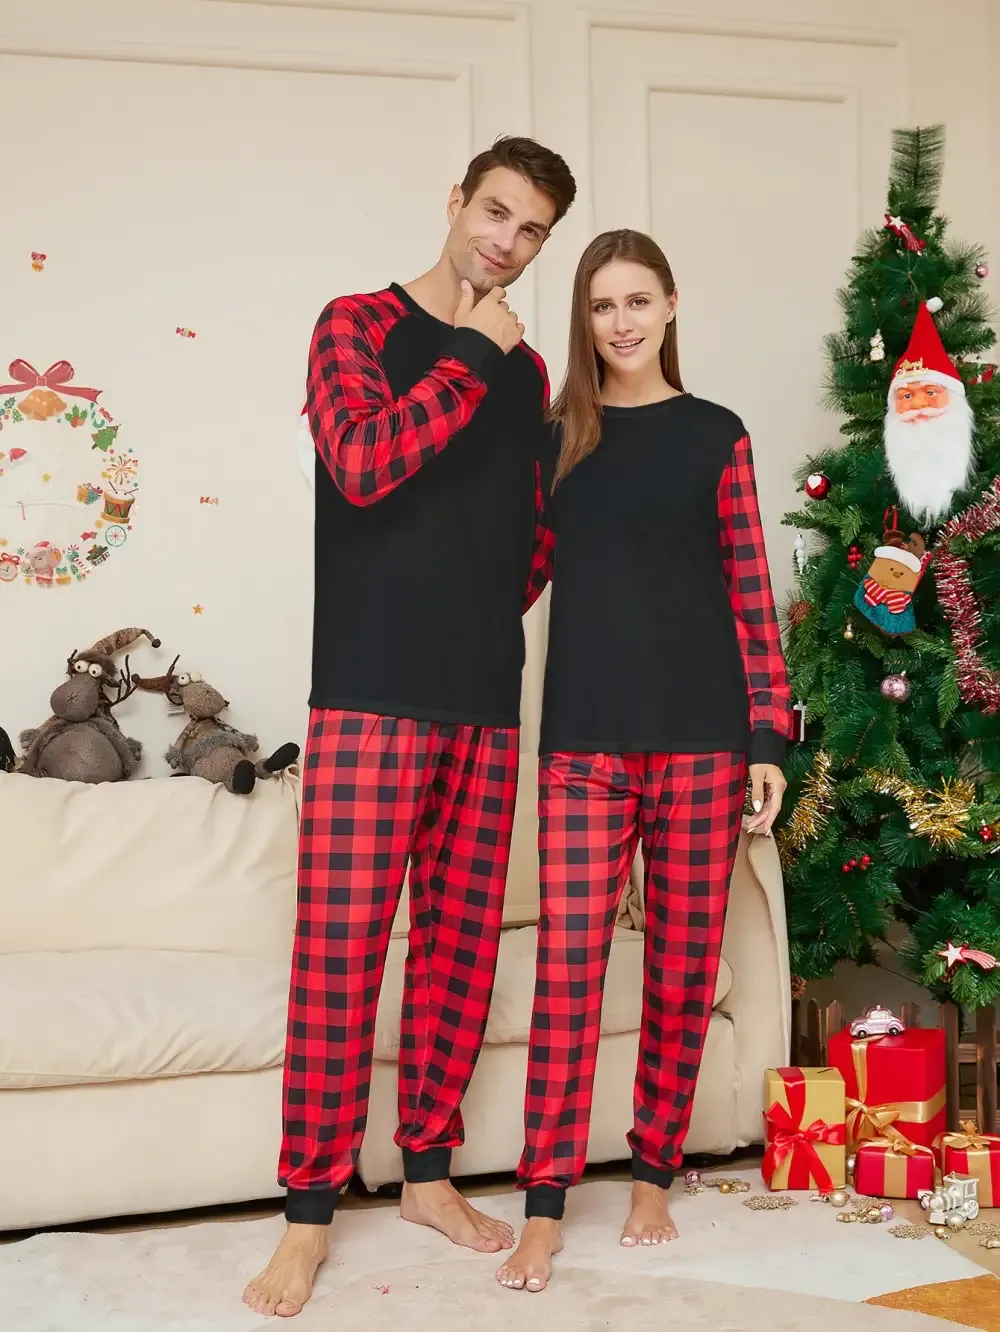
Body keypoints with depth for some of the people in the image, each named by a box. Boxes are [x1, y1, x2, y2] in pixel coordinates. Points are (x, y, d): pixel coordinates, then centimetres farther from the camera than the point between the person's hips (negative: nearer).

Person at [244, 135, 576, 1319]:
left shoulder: (524, 369, 16)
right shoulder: (360, 324, 2)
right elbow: (363, 464, -16)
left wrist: (492, 612, 7)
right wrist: (473, 356, -8)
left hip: (486, 699, 5)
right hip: (371, 690, -5)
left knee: (463, 940, 8)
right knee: (339, 944, -6)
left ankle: (428, 1173, 22)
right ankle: (309, 1210, 3)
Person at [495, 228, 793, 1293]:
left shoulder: (714, 436, 6)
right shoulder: (556, 436, 9)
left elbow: (750, 592, 3)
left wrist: (768, 736, -2)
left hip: (698, 734, 0)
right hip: (583, 736, 0)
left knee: (683, 965, 7)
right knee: (567, 966, -3)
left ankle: (653, 1175, 23)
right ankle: (544, 1207, 5)